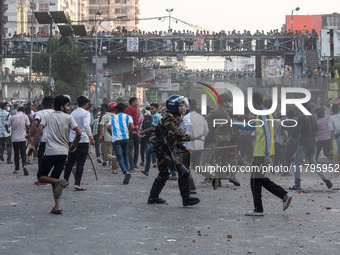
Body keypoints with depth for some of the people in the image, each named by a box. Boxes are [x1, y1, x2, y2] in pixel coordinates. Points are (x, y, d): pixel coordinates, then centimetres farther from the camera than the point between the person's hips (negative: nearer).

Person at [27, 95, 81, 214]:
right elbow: (79, 133, -7)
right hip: (63, 152, 2)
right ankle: (57, 206, 2)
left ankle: (59, 182, -21)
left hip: (50, 152, -2)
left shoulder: (48, 116, 5)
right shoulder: (68, 118, 2)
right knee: (54, 179, 12)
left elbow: (40, 129, -10)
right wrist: (73, 145, 10)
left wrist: (32, 144, -9)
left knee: (41, 177, 8)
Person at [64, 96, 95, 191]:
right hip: (82, 141, -6)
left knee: (70, 162, 18)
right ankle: (77, 184, -10)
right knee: (80, 163, -5)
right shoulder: (85, 113, -9)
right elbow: (86, 126, -23)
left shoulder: (73, 113, 12)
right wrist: (91, 137, -21)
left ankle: (65, 180, 28)